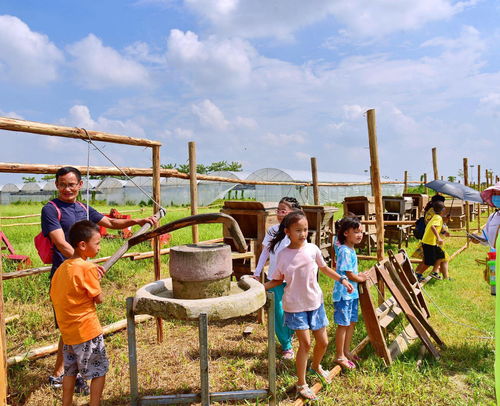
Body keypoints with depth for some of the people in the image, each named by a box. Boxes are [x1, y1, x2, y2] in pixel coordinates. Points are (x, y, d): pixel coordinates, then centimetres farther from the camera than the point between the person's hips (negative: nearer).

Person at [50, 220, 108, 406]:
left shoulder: (62, 268, 4)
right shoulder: (87, 268, -19)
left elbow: (54, 297, 9)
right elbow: (99, 299, -14)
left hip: (68, 331, 8)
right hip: (88, 331, -7)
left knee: (70, 371, 21)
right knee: (99, 371, 7)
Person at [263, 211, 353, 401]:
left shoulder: (313, 249, -8)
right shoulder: (283, 255, -13)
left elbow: (324, 268, 10)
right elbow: (277, 280, -3)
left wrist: (342, 279, 7)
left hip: (315, 302, 3)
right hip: (295, 305, -3)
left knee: (323, 341, 13)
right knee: (305, 343, -5)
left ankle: (316, 366, 46)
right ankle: (301, 385, 17)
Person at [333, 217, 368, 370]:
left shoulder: (351, 250, 10)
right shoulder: (345, 251, -21)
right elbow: (349, 275, -19)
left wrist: (359, 276, 3)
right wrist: (362, 278, -3)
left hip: (352, 292, 9)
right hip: (343, 293, -9)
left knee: (351, 322, 17)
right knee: (343, 324, 1)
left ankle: (346, 351, 33)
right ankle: (339, 356, 15)